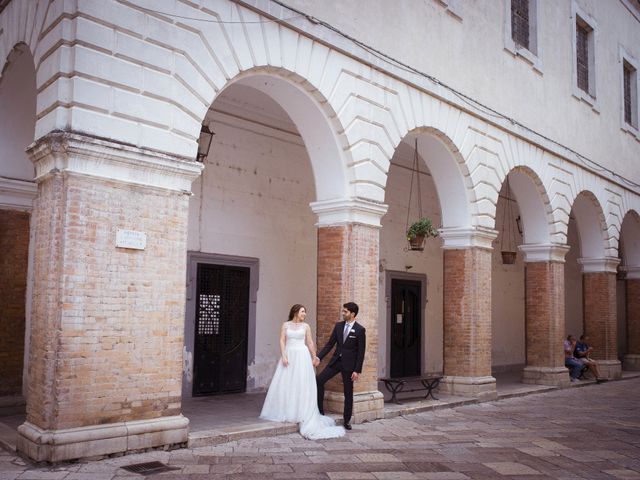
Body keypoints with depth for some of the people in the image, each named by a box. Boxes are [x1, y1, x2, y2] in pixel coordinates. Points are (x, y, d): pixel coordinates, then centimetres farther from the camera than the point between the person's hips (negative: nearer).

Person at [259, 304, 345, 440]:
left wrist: (314, 357, 6)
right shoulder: (285, 325, 6)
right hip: (289, 355, 0)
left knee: (301, 384, -4)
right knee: (285, 384, 1)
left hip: (302, 356, 0)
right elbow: (282, 341, 0)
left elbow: (310, 343, 9)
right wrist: (283, 356, -11)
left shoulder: (305, 326, 7)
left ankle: (299, 413, 3)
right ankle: (284, 412, 13)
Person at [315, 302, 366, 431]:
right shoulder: (338, 326, 4)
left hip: (349, 364, -4)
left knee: (348, 393, 5)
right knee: (319, 380, -6)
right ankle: (319, 411, 5)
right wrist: (319, 357, -5)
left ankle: (347, 420, 19)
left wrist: (357, 370, -12)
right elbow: (330, 344, 6)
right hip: (336, 360, 5)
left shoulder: (360, 330, -10)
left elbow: (361, 352, -10)